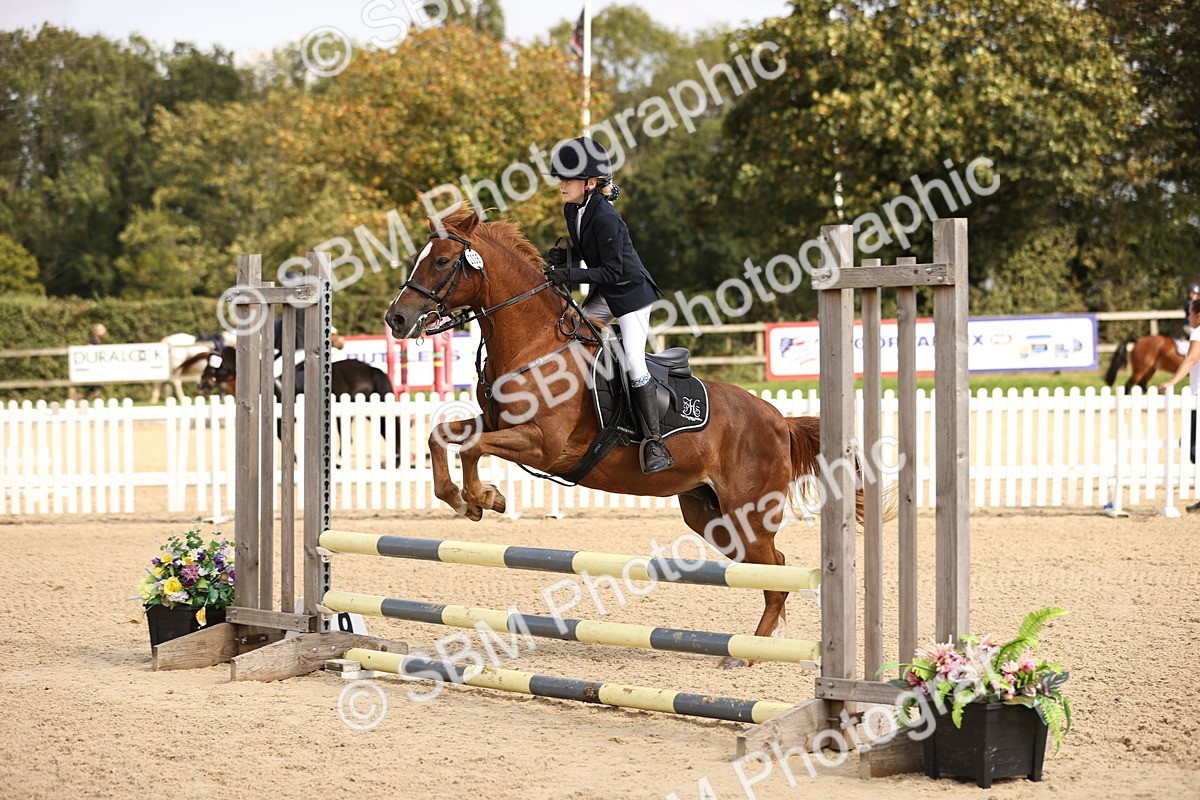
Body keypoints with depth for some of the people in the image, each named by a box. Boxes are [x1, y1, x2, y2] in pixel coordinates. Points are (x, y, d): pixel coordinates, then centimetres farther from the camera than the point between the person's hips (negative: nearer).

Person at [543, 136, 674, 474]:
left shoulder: (606, 218, -26)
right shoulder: (571, 210, 0)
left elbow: (613, 271, -24)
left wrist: (572, 274, -31)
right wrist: (565, 256, -5)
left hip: (631, 291, -9)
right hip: (604, 294, 9)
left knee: (633, 361, -17)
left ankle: (654, 442, -16)